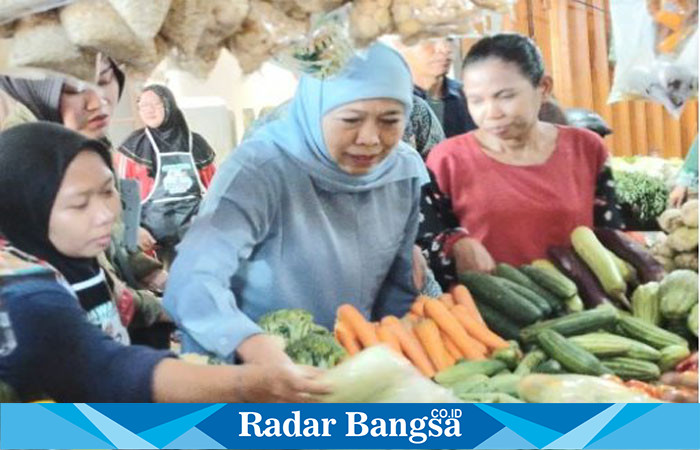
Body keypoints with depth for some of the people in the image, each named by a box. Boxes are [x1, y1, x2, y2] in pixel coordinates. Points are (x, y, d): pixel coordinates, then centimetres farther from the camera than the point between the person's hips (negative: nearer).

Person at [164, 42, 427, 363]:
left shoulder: (406, 171, -3)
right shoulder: (261, 169, -19)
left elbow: (399, 286, 7)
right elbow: (193, 283, -30)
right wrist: (265, 356, -44)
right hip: (252, 376, -3)